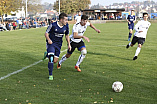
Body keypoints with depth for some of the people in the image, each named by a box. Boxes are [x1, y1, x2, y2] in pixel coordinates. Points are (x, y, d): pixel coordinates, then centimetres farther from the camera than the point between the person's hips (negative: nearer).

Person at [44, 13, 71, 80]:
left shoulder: (66, 26, -3)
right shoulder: (53, 25, -16)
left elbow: (67, 35, 12)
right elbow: (46, 33, -7)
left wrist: (69, 44, 6)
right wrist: (49, 40, -26)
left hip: (58, 44, 5)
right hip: (51, 43, -4)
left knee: (55, 61, 4)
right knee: (51, 59, -19)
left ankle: (48, 54, 37)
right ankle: (50, 75, -3)